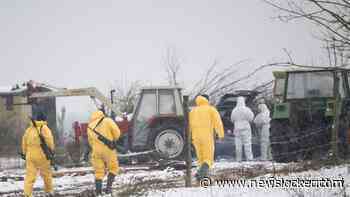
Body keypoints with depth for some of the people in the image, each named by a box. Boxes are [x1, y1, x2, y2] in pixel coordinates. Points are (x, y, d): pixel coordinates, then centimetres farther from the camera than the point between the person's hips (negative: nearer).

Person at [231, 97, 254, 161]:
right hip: (245, 128, -3)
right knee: (247, 144, 0)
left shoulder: (234, 111, 1)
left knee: (238, 144, 4)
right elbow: (251, 118, -5)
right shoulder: (246, 110, -9)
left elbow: (232, 120, 9)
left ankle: (238, 158, 2)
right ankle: (249, 157, -6)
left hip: (237, 129, 3)